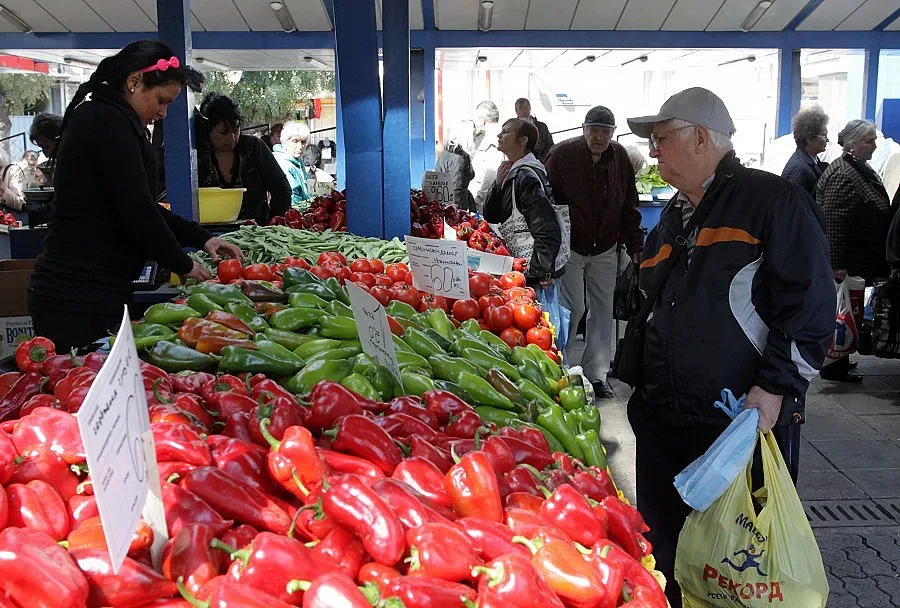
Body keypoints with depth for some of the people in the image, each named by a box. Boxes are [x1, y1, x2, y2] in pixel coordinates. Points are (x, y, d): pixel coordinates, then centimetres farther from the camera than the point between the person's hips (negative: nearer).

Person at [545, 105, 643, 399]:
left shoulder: (620, 158, 3)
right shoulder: (562, 154, -11)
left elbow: (629, 207, 9)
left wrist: (635, 246, 6)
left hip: (605, 249, 4)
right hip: (570, 248, -4)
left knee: (603, 309, 6)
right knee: (573, 309, -6)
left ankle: (596, 374, 17)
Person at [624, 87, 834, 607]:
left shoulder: (773, 202, -9)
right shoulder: (674, 217, 16)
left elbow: (810, 304, -14)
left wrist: (775, 387, -20)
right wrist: (641, 383, 25)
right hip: (665, 418, 7)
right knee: (664, 546, 15)